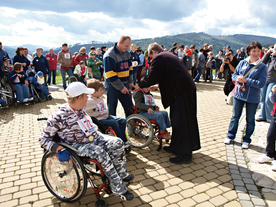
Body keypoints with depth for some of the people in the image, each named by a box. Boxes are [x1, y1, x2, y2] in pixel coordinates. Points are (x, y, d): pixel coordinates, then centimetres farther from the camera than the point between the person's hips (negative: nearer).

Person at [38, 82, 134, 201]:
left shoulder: (81, 109, 4)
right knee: (101, 153, -30)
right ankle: (119, 189, -16)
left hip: (94, 137, 7)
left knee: (117, 143, -12)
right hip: (77, 145, -7)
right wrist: (60, 150, -27)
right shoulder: (59, 117, -18)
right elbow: (44, 139, -15)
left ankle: (121, 174, 8)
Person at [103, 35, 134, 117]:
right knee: (112, 109, 4)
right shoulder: (109, 55, -18)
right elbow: (110, 75, -21)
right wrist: (121, 87, -19)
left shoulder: (127, 54, 7)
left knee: (129, 107, 13)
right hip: (113, 86, -7)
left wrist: (130, 82, 8)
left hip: (124, 84, 7)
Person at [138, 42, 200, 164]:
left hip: (181, 92, -10)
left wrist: (140, 85, 11)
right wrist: (157, 86, 33)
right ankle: (176, 146, 31)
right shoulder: (170, 56, 24)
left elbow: (151, 78, -7)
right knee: (186, 119, 16)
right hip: (189, 88, 10)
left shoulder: (158, 58, -5)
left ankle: (184, 155, 3)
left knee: (180, 122, -5)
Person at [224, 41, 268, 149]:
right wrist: (238, 78, -17)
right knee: (235, 116, 13)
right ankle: (230, 136, 28)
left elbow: (261, 83, -14)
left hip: (253, 98, -2)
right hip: (239, 94, 2)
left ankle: (246, 139, 26)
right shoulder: (242, 63, 1)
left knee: (250, 120, 11)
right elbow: (234, 75, 6)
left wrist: (246, 80, -21)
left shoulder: (262, 67, -7)